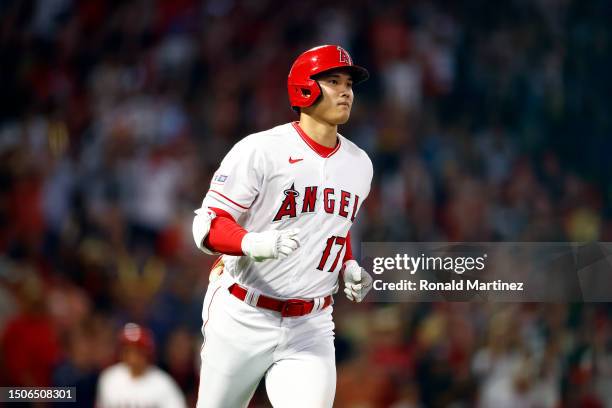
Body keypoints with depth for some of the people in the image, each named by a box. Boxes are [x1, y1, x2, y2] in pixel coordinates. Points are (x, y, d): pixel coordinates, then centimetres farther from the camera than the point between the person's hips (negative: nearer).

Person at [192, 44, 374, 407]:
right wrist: (254, 244, -33)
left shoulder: (359, 164, 9)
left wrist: (350, 267, 5)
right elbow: (209, 225, -13)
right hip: (243, 319, -4)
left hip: (311, 327, 4)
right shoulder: (260, 151, -12)